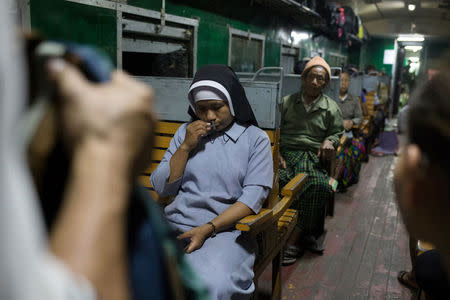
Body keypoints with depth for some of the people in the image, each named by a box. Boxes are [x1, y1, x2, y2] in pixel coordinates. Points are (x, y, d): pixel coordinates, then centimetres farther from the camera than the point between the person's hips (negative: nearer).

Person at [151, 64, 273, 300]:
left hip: (225, 230, -2)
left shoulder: (256, 138, 5)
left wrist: (207, 229, -15)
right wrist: (186, 147, -3)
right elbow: (161, 188, 10)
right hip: (175, 224, 3)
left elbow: (253, 196, -5)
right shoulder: (186, 132, 15)